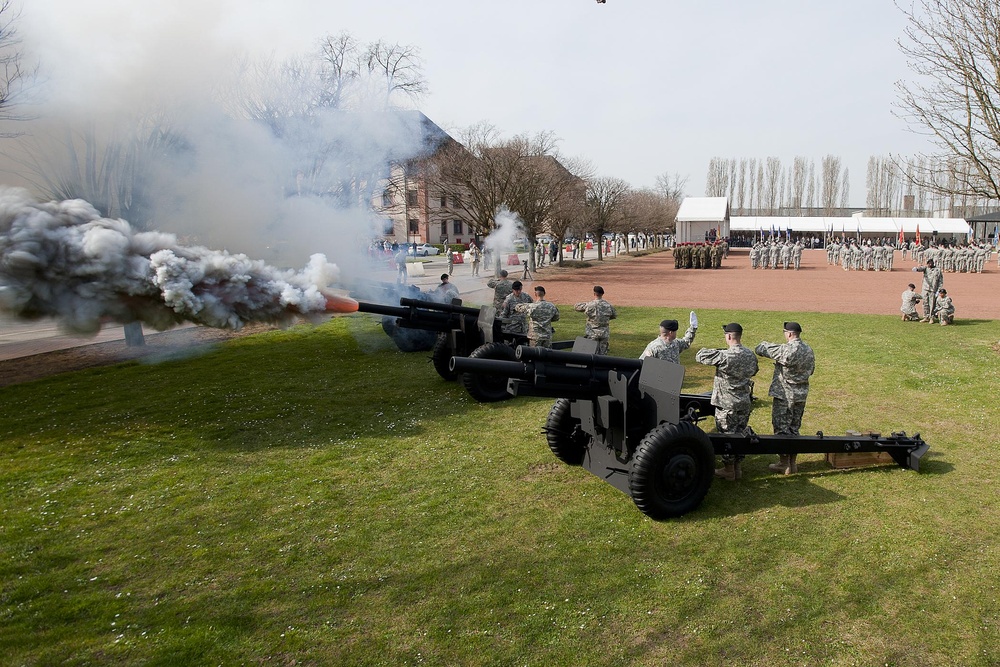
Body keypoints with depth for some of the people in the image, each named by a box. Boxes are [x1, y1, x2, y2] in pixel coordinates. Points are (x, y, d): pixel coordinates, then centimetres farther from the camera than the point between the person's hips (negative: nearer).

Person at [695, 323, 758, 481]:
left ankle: (728, 471, 16)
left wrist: (705, 350, 7)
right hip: (745, 402, 7)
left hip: (727, 404, -6)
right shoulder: (751, 354, 0)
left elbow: (700, 357, -14)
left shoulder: (724, 356, -23)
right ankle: (737, 468, 27)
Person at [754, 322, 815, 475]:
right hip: (801, 395, 7)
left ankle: (784, 464, 7)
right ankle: (792, 463, 23)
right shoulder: (809, 350, 4)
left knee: (781, 428, 2)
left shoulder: (785, 350, -20)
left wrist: (765, 344, 9)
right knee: (794, 428, 15)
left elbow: (760, 350, -13)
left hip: (784, 395, -7)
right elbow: (811, 370, 17)